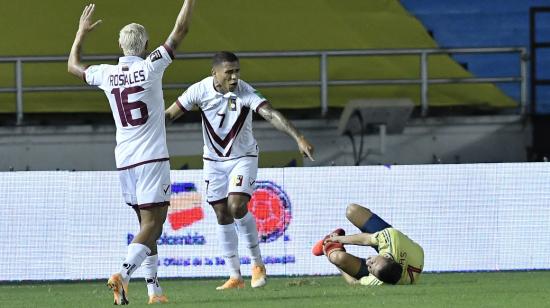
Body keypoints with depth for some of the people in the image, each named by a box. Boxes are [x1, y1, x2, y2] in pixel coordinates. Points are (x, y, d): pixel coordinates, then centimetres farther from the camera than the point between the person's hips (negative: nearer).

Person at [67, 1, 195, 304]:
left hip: (125, 162, 6)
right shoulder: (150, 67, -9)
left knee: (149, 225, 15)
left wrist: (81, 33, 36)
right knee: (151, 226, -8)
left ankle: (153, 288, 11)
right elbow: (180, 30, -6)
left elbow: (73, 66, 25)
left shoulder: (106, 74, 4)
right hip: (152, 159, -6)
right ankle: (123, 273, -29)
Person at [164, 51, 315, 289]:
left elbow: (271, 115, -32)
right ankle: (235, 276, 12)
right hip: (213, 160, 3)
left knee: (237, 207, -21)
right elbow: (170, 114, -4)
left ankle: (257, 263, -2)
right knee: (222, 215, 4)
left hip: (243, 158, -3)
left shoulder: (245, 92, -21)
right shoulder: (201, 90, -14)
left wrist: (299, 138, -44)